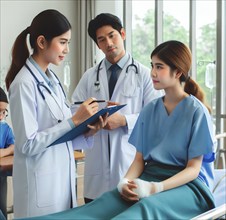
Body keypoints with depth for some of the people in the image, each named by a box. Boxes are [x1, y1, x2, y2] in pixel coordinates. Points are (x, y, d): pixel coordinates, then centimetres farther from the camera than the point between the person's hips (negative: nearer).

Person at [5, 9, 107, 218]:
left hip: (63, 176, 8)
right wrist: (74, 120, -18)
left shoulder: (52, 80, 9)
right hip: (41, 183, -8)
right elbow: (28, 144, -19)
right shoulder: (24, 83, -15)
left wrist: (87, 132, -4)